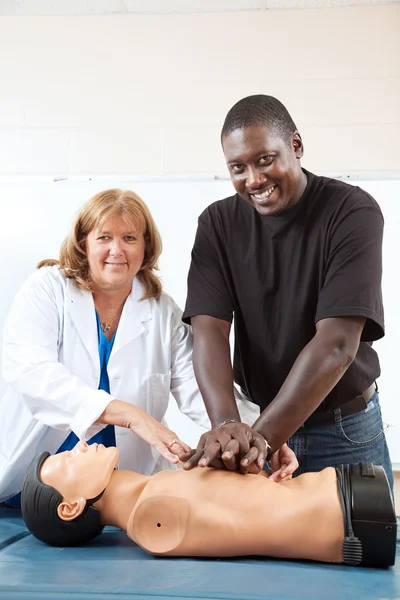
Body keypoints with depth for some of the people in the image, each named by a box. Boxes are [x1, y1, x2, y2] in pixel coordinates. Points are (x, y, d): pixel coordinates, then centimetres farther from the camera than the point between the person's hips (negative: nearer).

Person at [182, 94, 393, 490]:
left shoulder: (353, 212, -16)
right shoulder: (217, 223, -5)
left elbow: (337, 342, -25)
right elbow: (209, 329, -14)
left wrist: (260, 437, -32)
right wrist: (227, 427, -31)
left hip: (346, 430, -2)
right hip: (260, 419, 3)